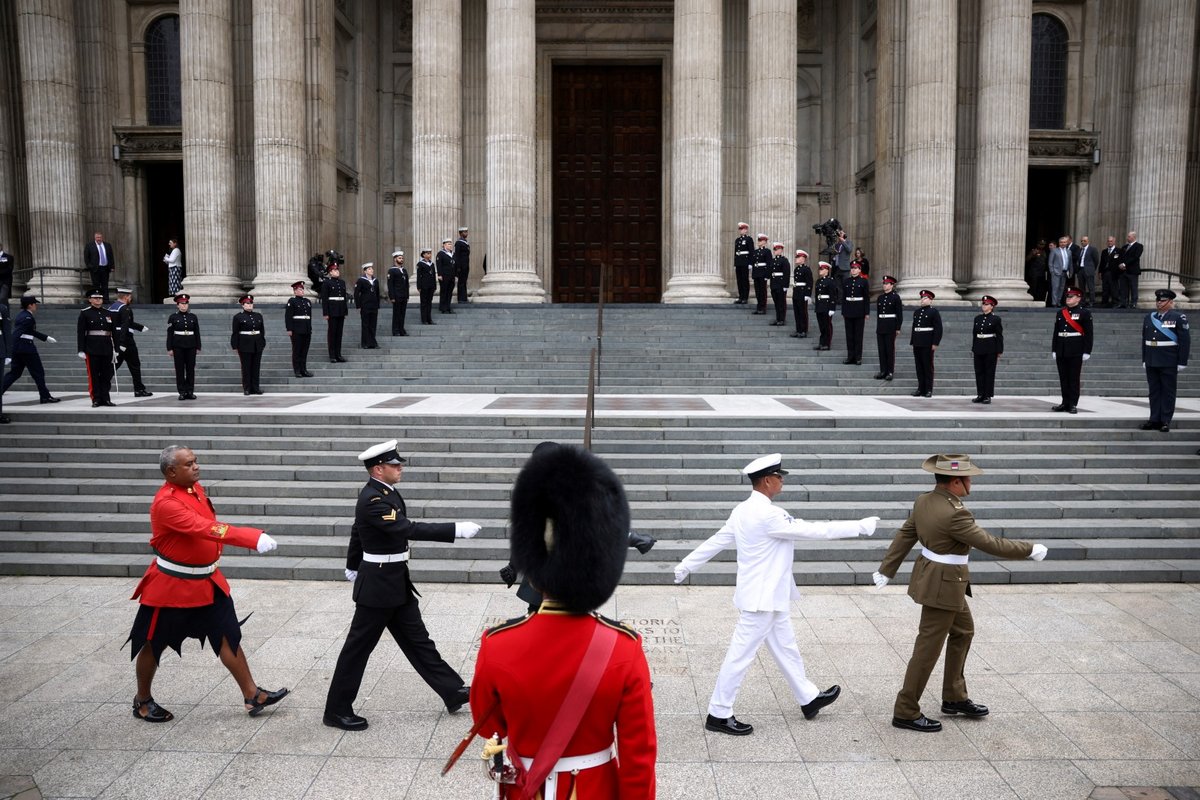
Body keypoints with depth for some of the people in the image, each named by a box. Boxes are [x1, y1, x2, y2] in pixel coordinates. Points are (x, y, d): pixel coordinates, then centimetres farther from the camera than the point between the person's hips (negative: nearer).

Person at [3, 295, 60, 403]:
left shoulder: (20, 316, 14)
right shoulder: (28, 317, -15)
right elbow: (16, 334, -20)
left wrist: (46, 337, 32)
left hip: (17, 349, 9)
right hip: (27, 348, -9)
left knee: (15, 373, 12)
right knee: (38, 372, 2)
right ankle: (45, 396, 9)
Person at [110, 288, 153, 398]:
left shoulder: (111, 308, 14)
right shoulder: (126, 309, -14)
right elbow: (125, 326, -24)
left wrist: (141, 327, 31)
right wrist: (123, 343, -27)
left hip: (114, 342, 8)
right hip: (126, 342, -8)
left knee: (113, 365, 9)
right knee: (135, 365, 4)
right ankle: (139, 389, 11)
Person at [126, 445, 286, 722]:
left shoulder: (196, 488, 1)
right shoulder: (165, 503, -25)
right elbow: (205, 528, -38)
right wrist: (254, 538, -46)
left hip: (207, 581, 7)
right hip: (171, 585, -7)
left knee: (228, 636, 7)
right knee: (153, 645, 12)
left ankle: (252, 695, 12)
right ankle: (142, 701, 33)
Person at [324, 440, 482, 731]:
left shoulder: (382, 493, 6)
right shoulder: (373, 500, -23)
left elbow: (357, 531, 19)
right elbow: (410, 529, -33)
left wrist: (352, 567, 32)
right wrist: (457, 530, -34)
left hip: (396, 583, 9)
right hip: (379, 586, -9)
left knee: (418, 640, 13)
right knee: (358, 647, 4)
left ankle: (453, 691, 20)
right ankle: (337, 710, 18)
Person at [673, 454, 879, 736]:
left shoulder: (743, 510, 4)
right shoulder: (768, 514, -24)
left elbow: (717, 540, 10)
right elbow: (814, 530, -20)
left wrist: (685, 566, 19)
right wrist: (860, 526, -13)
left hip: (768, 596, 10)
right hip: (762, 598, -10)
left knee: (785, 648, 22)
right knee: (741, 654, 0)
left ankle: (808, 698, 38)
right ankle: (718, 715, 10)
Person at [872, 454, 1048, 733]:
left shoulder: (925, 501, 0)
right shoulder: (954, 513, -27)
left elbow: (904, 536, 6)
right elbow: (991, 544, -21)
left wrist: (886, 571, 12)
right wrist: (1030, 550, -8)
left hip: (931, 574, 10)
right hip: (943, 586, -10)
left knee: (963, 632, 24)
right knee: (928, 648, 0)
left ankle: (955, 698, 36)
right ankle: (905, 712, 11)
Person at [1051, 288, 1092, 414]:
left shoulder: (1085, 313, -1)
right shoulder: (1060, 313, 12)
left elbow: (1088, 334, -4)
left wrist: (1087, 352, -9)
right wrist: (1053, 350, 10)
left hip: (1075, 353, -4)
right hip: (1061, 352, 5)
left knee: (1074, 379, -2)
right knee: (1063, 379, 7)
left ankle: (1073, 405, 1)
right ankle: (1065, 403, 14)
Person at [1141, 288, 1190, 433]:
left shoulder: (1178, 318, -4)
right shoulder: (1149, 318, 11)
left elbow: (1185, 341, -6)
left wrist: (1182, 363, -10)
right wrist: (1144, 360, 12)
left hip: (1169, 363, -5)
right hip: (1151, 362, 5)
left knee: (1168, 392, 2)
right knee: (1154, 391, 9)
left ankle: (1166, 421, 6)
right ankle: (1154, 419, 15)